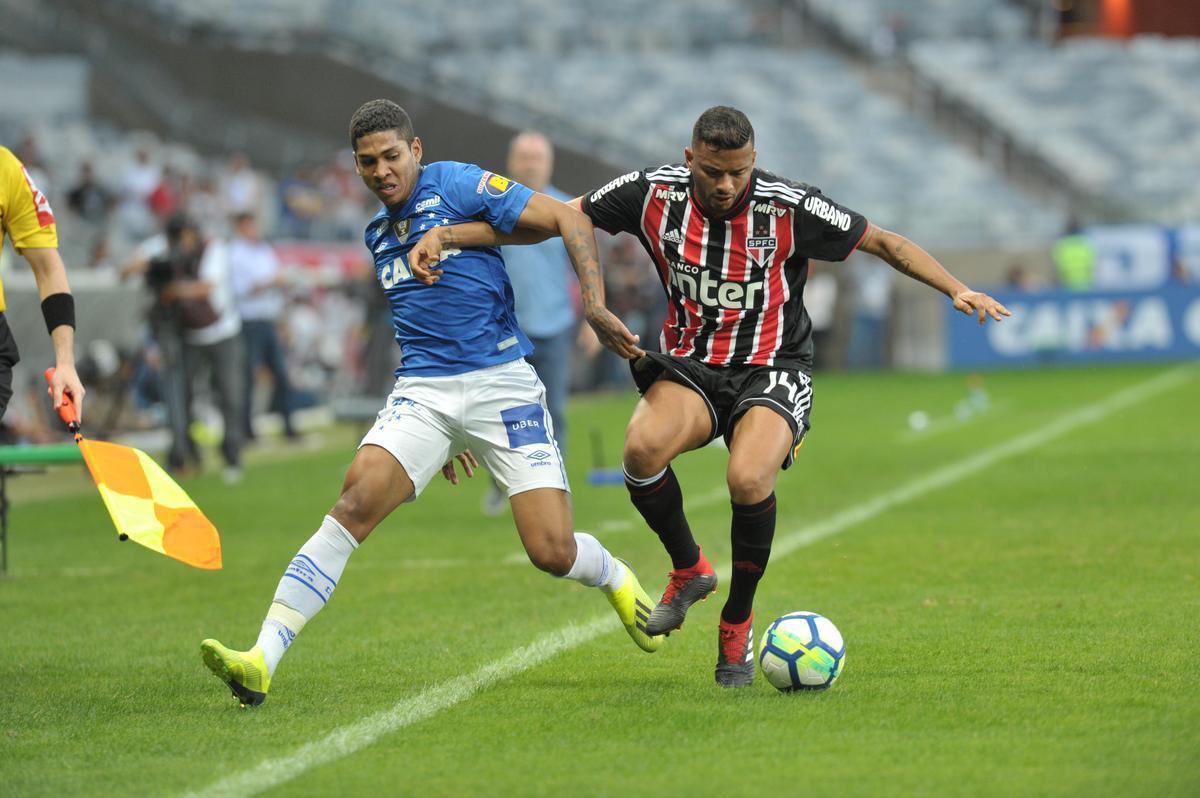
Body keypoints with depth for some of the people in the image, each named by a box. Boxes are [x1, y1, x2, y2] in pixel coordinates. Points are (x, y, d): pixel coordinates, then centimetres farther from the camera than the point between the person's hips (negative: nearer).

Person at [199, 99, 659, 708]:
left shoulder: (459, 185, -2)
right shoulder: (378, 235, 18)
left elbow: (568, 219, -4)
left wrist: (595, 306, -16)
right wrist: (446, 432, 30)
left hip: (502, 382, -4)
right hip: (422, 391, 4)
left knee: (553, 552, -11)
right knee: (356, 502, -22)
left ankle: (616, 579, 30)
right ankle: (262, 661, -30)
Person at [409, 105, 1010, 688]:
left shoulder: (790, 207, -14)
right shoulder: (655, 194, -9)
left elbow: (883, 242, -3)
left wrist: (956, 289, -15)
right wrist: (445, 236, -7)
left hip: (773, 371, -2)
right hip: (690, 366, 2)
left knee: (748, 479, -32)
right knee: (642, 446, -31)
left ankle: (738, 620, -4)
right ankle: (688, 569, 0)